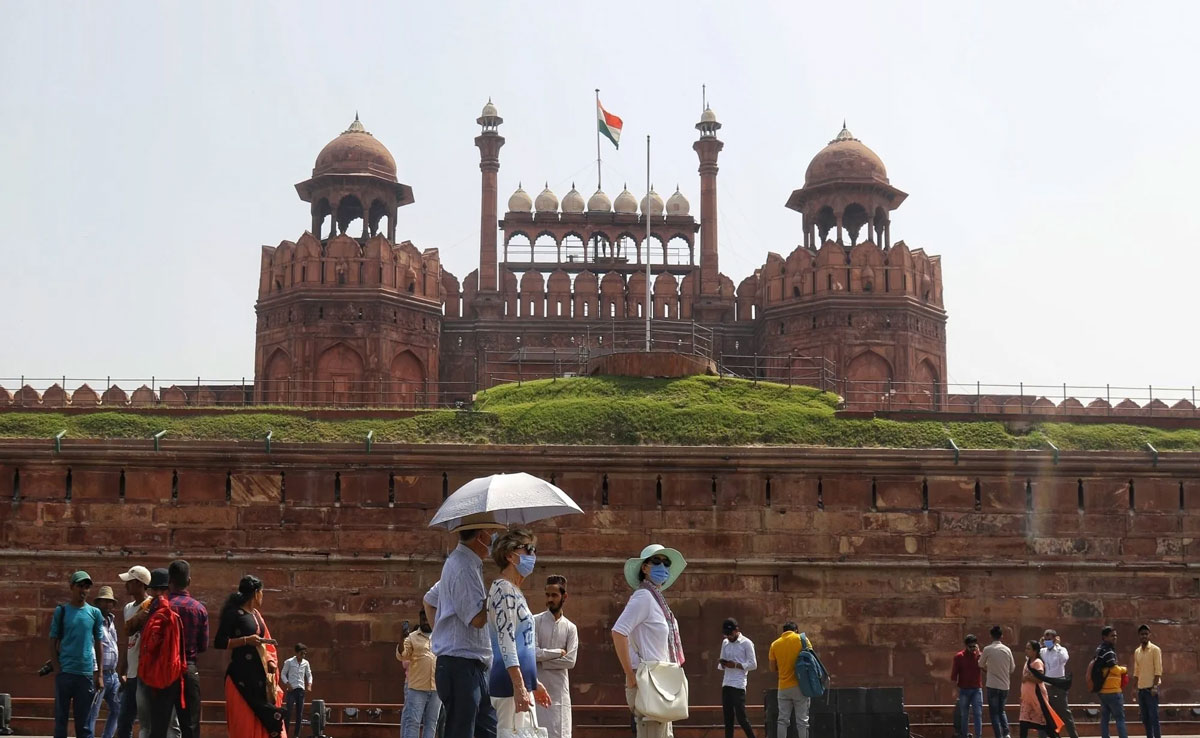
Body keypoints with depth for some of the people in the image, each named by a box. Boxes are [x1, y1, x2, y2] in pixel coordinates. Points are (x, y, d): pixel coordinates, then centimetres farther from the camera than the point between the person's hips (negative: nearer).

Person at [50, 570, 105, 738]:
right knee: (61, 717, 4)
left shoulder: (95, 613, 6)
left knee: (84, 721, 6)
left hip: (87, 673, 1)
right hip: (64, 672, -1)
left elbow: (99, 644, 9)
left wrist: (99, 674, 5)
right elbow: (53, 643, 3)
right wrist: (57, 669, -7)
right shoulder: (61, 611, 2)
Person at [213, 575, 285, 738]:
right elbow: (219, 642, -12)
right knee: (244, 723, -6)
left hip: (260, 674, 8)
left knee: (262, 720, 5)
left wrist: (271, 661, 3)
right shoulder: (234, 613, -7)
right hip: (242, 675, -7)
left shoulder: (256, 614, 16)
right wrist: (246, 640, -18)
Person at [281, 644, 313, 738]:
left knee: (300, 713, 4)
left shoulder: (306, 663, 8)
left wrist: (309, 685, -1)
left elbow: (309, 675, 15)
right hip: (291, 689, -4)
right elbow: (283, 674, 2)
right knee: (288, 712, -10)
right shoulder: (289, 662, -3)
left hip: (301, 690, 4)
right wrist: (287, 684, -12)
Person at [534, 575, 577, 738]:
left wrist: (542, 661, -9)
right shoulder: (535, 621, 0)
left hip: (559, 690, 2)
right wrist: (559, 652, -6)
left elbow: (570, 661, -4)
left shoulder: (570, 628, 6)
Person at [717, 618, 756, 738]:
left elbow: (753, 665, -6)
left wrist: (735, 665, -15)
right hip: (726, 684, 6)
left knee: (741, 717, -7)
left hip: (739, 685, -6)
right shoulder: (725, 643, 15)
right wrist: (721, 663, -6)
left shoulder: (746, 643, -3)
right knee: (727, 717, 5)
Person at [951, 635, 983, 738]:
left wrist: (979, 654, -16)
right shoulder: (959, 656, -2)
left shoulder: (980, 655, 3)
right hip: (964, 690, 0)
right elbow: (954, 675, 0)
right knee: (964, 715, 6)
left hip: (977, 689, 0)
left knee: (978, 714, -7)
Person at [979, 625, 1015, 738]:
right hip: (1005, 685, 4)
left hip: (993, 685, -3)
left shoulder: (987, 649, -8)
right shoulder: (1007, 649, 0)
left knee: (994, 712, 5)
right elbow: (1012, 668, 10)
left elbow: (981, 665, 7)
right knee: (1001, 710, 19)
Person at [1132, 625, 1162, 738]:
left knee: (1153, 717, -8)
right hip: (1141, 689, 6)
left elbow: (1158, 670, -10)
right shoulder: (1137, 651, 14)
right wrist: (1135, 686, 13)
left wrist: (1155, 687, -17)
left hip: (1151, 688, -6)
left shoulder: (1155, 649, -5)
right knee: (1145, 718, 7)